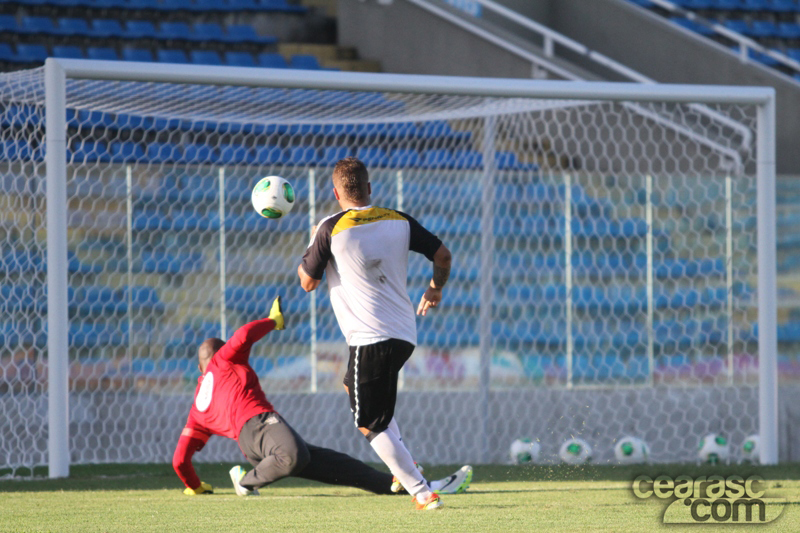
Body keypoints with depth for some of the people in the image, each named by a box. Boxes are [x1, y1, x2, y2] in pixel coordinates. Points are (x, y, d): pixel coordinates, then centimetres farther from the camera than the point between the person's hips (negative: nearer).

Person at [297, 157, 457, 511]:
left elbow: (308, 283, 0)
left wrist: (311, 247, 18)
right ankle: (404, 467, 20)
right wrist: (435, 290, 27)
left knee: (371, 425, 0)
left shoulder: (331, 229, -8)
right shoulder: (398, 221, 5)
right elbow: (442, 255, 8)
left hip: (370, 339, -7)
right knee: (353, 386, 30)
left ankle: (422, 492, -11)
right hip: (405, 334, 7)